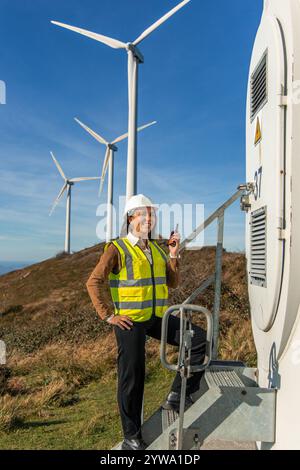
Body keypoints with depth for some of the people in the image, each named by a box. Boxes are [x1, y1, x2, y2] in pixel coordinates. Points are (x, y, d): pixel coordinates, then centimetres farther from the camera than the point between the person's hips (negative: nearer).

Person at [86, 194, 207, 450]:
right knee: (132, 378, 4)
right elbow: (94, 283, -13)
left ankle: (177, 395, 9)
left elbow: (172, 283, 11)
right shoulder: (117, 248, -8)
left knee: (199, 339, -4)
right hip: (130, 321, -6)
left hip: (158, 317, 6)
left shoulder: (157, 249, 11)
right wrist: (108, 316, -15)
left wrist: (174, 255, -1)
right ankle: (132, 437, 23)